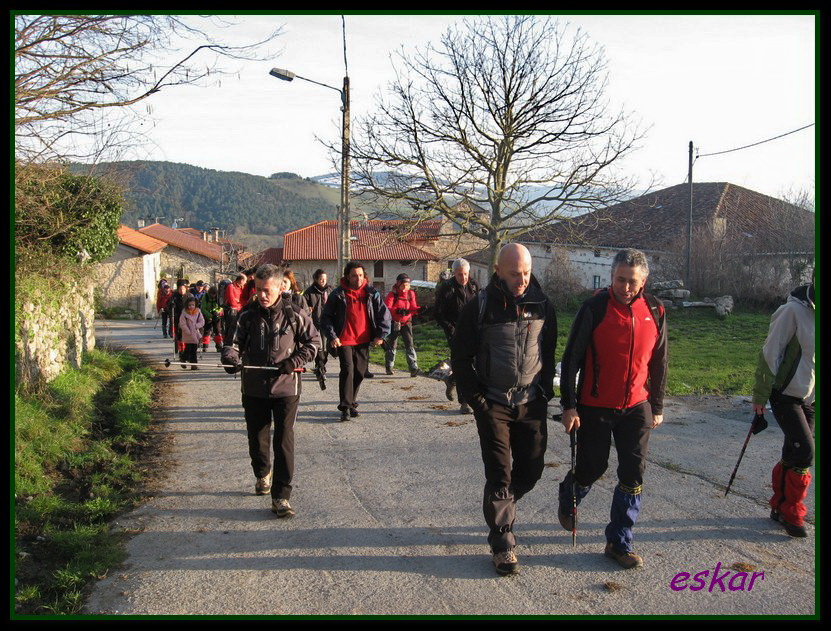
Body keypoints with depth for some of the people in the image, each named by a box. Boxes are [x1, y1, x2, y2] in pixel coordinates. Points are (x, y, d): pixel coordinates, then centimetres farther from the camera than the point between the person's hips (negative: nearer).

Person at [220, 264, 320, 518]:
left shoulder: (294, 315, -5)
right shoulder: (248, 315, 1)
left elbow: (313, 341, 4)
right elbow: (235, 342, 1)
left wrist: (295, 361, -10)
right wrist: (231, 356, -21)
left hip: (286, 387, -3)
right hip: (254, 389, 3)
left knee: (284, 441, -6)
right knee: (257, 438, 16)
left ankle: (281, 497, 0)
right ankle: (262, 474, 45)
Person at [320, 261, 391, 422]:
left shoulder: (371, 293, 3)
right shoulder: (338, 294, -3)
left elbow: (384, 313, 5)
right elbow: (326, 317, 1)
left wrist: (381, 335, -3)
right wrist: (332, 336, -8)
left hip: (363, 341, 3)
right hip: (344, 341, -3)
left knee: (359, 373, 9)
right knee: (347, 370, -14)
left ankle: (351, 402, 26)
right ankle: (346, 407, -7)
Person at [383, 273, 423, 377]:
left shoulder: (411, 293, 1)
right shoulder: (392, 294, -9)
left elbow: (413, 307, -1)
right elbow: (387, 308, -19)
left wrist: (419, 310, -23)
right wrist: (397, 311, -36)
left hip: (406, 322, 2)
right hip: (394, 323, -2)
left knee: (409, 344, -9)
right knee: (391, 345, 9)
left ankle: (413, 368, -13)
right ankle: (389, 367, 24)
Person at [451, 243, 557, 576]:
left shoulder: (542, 306, 3)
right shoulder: (478, 308, -8)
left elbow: (549, 353, 13)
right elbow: (460, 357, -2)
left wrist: (545, 392, 5)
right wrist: (475, 398, -7)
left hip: (532, 403, 4)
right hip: (493, 404, -3)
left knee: (532, 468, 8)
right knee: (500, 473, -1)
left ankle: (500, 508, 36)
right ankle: (502, 542, 12)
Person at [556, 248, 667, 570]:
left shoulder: (654, 311, 1)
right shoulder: (594, 308, -12)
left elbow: (658, 362, 11)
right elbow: (571, 358, -10)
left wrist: (657, 406, 13)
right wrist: (569, 405, -11)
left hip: (636, 407, 4)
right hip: (595, 407, -3)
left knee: (633, 475, 2)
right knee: (592, 467, 8)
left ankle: (620, 542, 15)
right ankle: (568, 499, 41)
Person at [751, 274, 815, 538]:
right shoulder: (794, 310, -17)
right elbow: (770, 353, -13)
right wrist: (760, 395, -11)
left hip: (810, 398, 6)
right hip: (786, 395, -6)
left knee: (794, 455, 11)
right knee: (804, 452, -11)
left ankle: (781, 506, 26)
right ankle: (791, 512, 6)